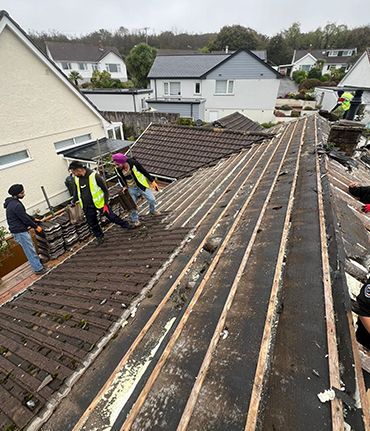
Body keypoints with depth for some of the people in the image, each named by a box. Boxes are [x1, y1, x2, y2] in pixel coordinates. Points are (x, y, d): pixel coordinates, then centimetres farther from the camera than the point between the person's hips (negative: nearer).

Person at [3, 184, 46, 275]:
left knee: (31, 249, 19)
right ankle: (38, 269, 7)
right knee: (30, 251, -2)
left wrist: (34, 220, 19)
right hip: (20, 232, -10)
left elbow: (24, 215, 18)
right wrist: (36, 227, -8)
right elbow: (25, 218, -19)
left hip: (19, 230, 10)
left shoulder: (12, 203, 9)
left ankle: (37, 264, 31)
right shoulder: (16, 205, -24)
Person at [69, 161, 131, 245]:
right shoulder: (77, 179, -1)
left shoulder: (94, 176, -18)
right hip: (87, 207, 5)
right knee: (92, 223, 12)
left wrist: (106, 203, -12)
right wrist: (73, 201, 21)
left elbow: (105, 190, -12)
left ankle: (126, 225, 23)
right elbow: (76, 191, 19)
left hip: (99, 203, -5)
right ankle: (99, 237, 32)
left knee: (111, 216, 4)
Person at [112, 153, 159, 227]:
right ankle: (135, 220, 27)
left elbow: (144, 171, -14)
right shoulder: (117, 170, -14)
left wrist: (152, 181, -10)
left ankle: (153, 210, 36)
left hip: (141, 185, -1)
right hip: (131, 189, 2)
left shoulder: (133, 163, -23)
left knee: (151, 199, 5)